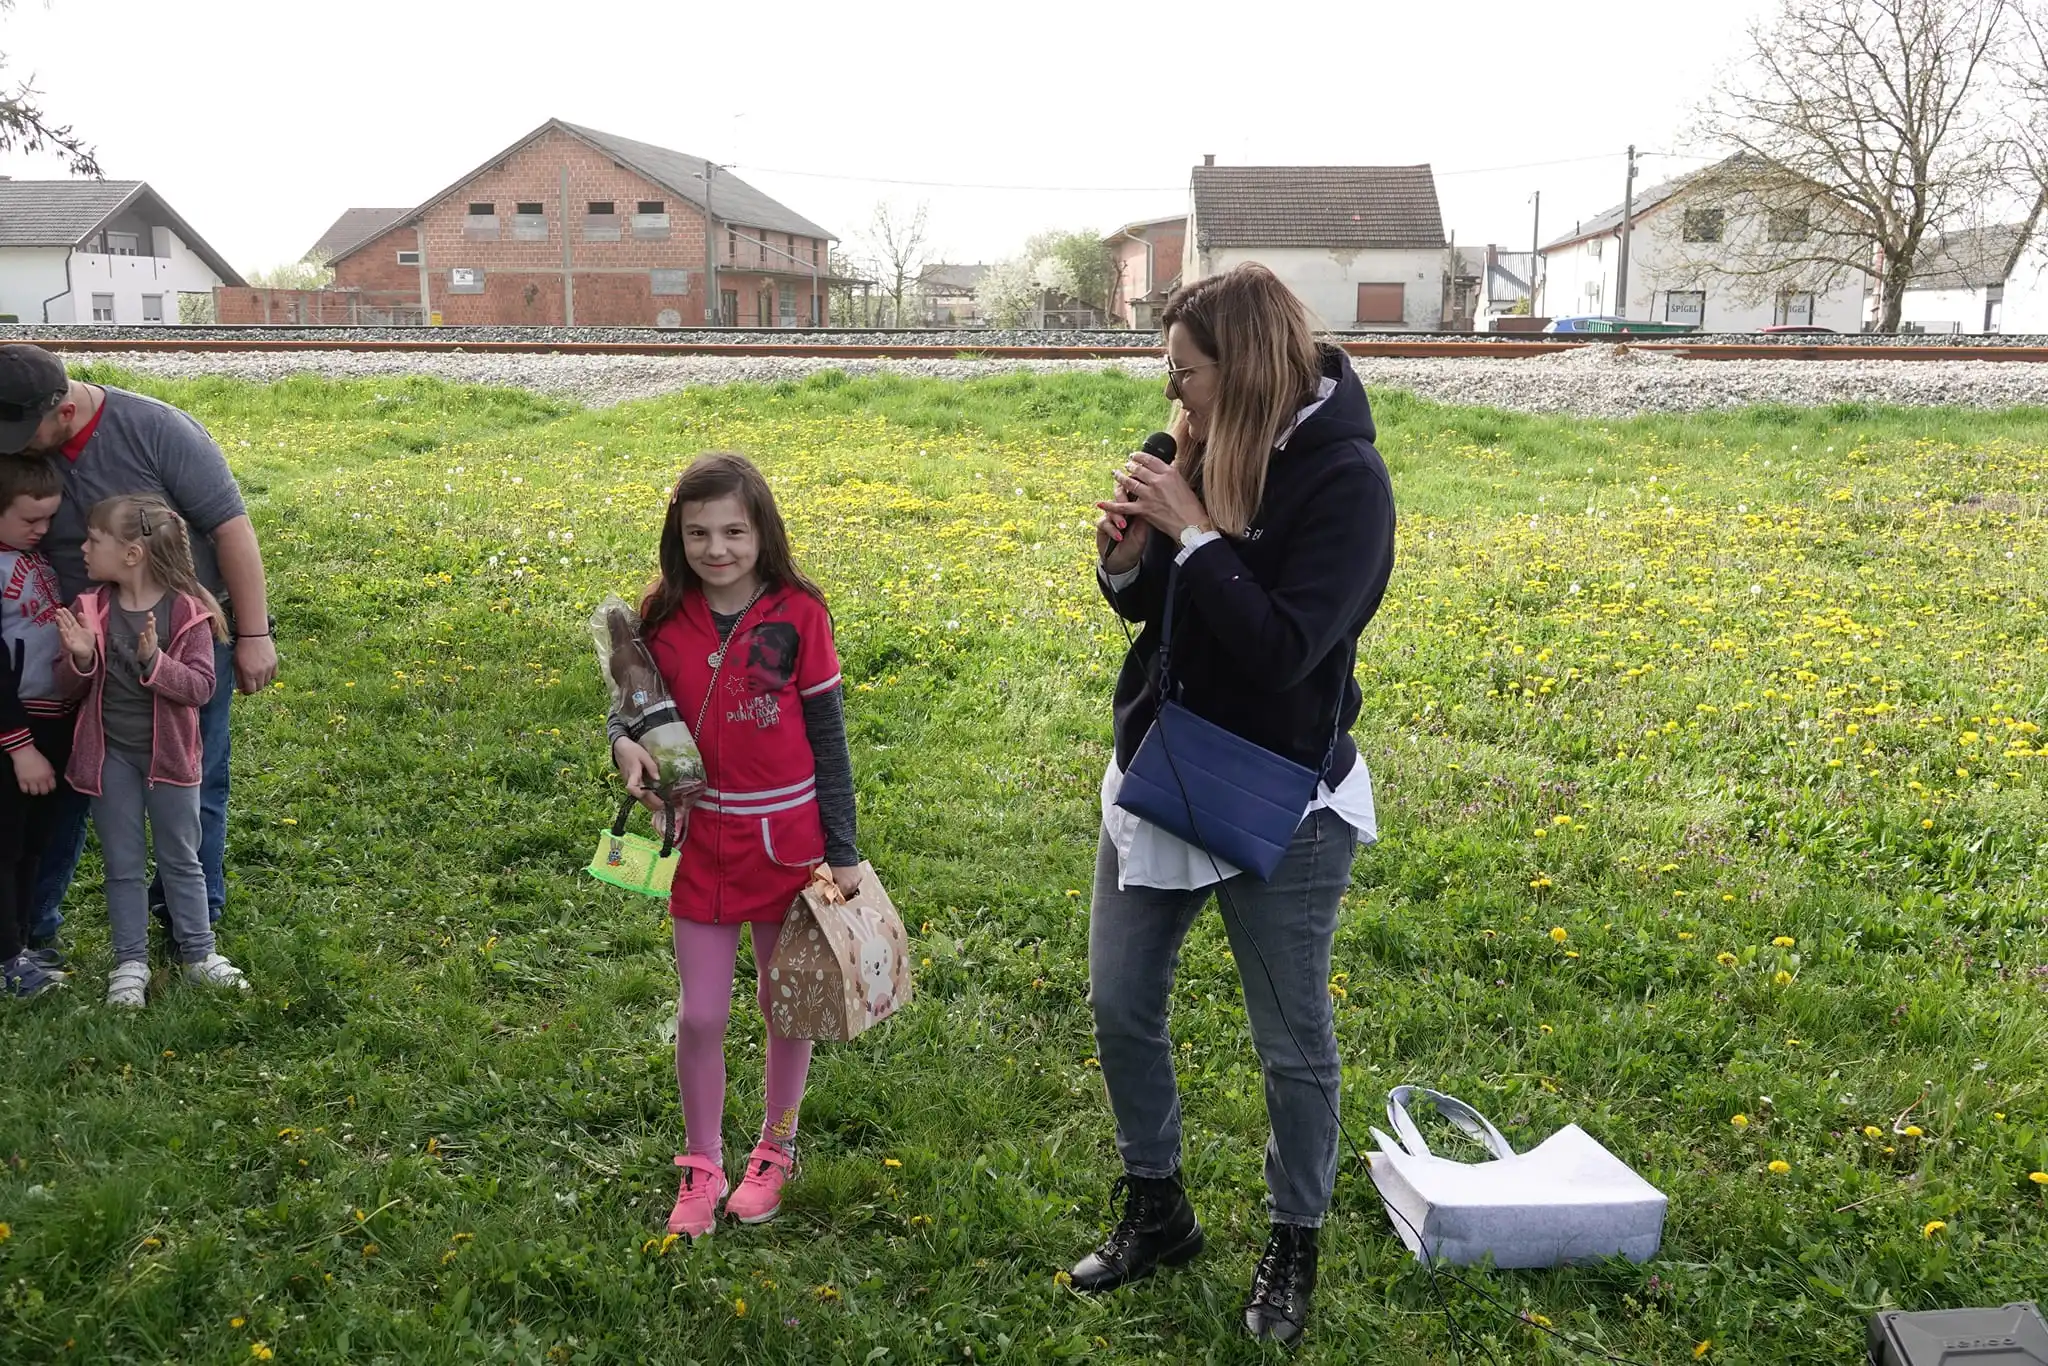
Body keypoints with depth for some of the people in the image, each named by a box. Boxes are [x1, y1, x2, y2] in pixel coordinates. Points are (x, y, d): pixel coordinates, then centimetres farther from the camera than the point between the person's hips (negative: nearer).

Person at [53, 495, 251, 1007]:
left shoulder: (188, 611, -14)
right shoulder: (92, 609, -4)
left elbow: (200, 686, -16)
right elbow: (71, 688, 2)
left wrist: (154, 661, -32)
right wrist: (81, 659, -19)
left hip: (169, 754, -2)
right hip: (110, 756, 2)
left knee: (181, 861, 12)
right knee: (124, 865, 11)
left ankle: (199, 954, 23)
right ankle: (131, 962, 21)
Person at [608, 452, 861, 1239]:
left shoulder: (797, 615, -12)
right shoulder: (665, 618, -6)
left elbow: (828, 737, -6)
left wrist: (842, 851, -6)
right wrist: (624, 744, -18)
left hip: (786, 841, -1)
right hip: (702, 841, 2)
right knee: (700, 1016, 7)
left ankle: (776, 1149, 37)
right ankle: (701, 1167, 28)